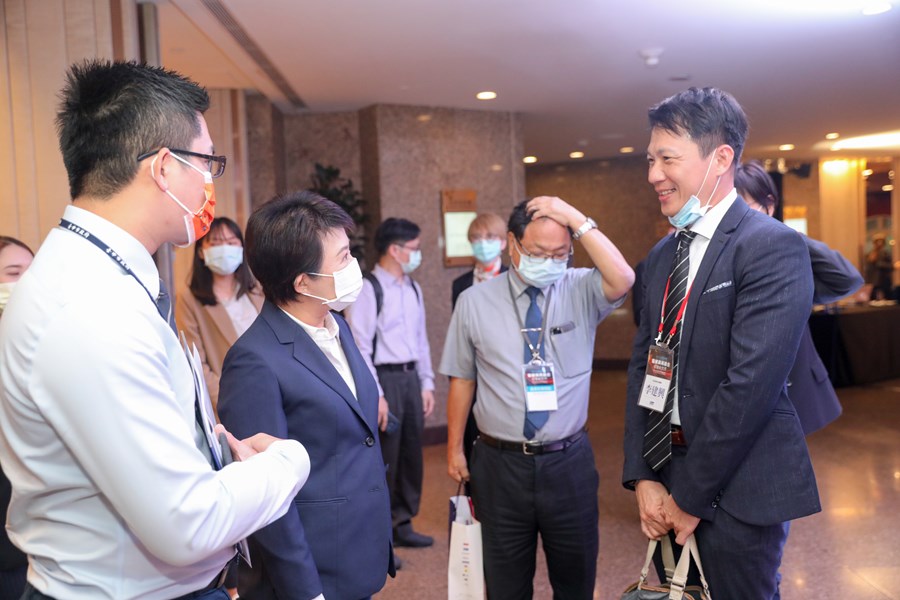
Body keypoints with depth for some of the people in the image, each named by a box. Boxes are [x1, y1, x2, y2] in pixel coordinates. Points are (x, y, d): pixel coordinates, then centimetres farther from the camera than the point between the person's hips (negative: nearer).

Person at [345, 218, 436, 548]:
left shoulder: (413, 289, 11)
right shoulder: (368, 289, -11)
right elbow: (360, 347, -15)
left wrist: (427, 384, 11)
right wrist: (375, 394, -17)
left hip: (411, 377, 7)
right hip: (384, 378, -7)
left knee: (411, 455, 15)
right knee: (383, 459, 1)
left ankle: (402, 523, 32)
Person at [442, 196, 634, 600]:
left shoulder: (581, 291, -3)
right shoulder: (474, 301, -4)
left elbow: (622, 280, -25)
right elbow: (462, 379, 2)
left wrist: (576, 218, -25)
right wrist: (455, 449, 6)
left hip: (568, 462, 1)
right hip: (499, 463, 0)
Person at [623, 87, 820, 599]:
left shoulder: (773, 246, -14)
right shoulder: (663, 255, 10)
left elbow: (751, 382, -20)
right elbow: (643, 366, 7)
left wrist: (691, 496, -15)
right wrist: (643, 476, -1)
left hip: (735, 489, -6)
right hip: (666, 475, 7)